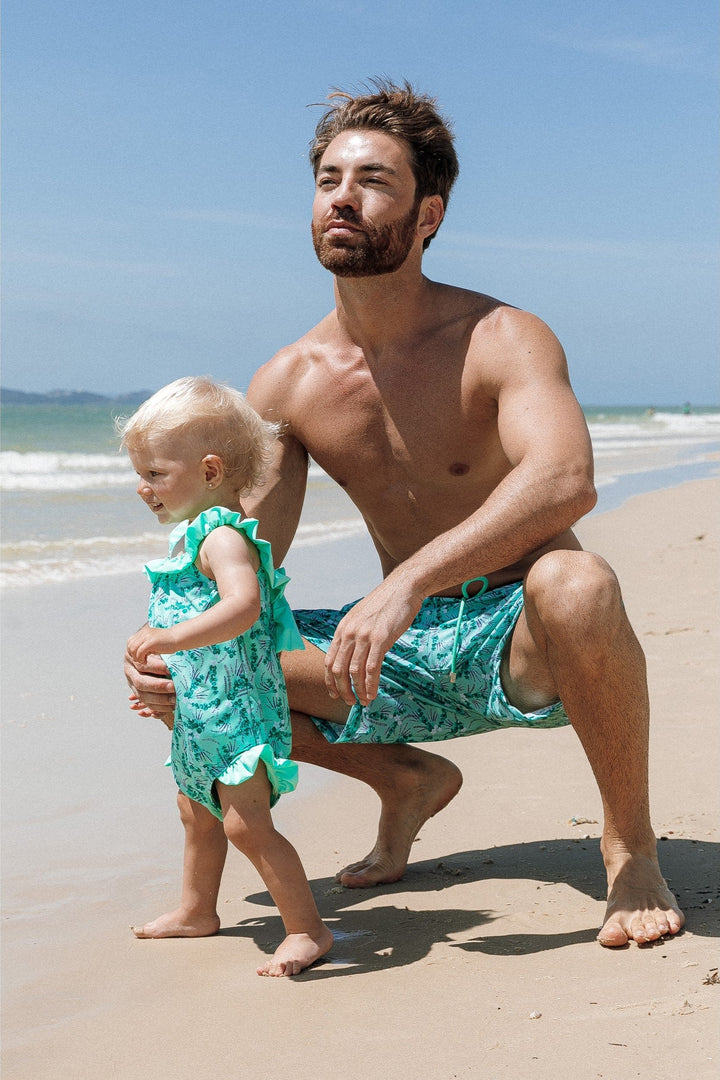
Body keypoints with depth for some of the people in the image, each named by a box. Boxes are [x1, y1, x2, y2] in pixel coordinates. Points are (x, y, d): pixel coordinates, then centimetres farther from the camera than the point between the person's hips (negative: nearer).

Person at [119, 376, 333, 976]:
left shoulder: (222, 535, -20)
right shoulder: (190, 536, 13)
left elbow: (244, 606, -38)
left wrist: (171, 638, -45)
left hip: (238, 705, -11)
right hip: (199, 710, 11)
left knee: (245, 821, -14)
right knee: (197, 812, 24)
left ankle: (307, 928, -5)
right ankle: (196, 911, 42)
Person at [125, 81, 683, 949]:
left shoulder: (499, 339, -16)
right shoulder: (286, 386, -1)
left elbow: (564, 479, -37)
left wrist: (408, 583, -47)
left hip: (522, 647, -5)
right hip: (403, 658, 5)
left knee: (574, 584, -41)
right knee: (184, 679, -7)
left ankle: (631, 845, -15)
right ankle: (408, 779, 14)